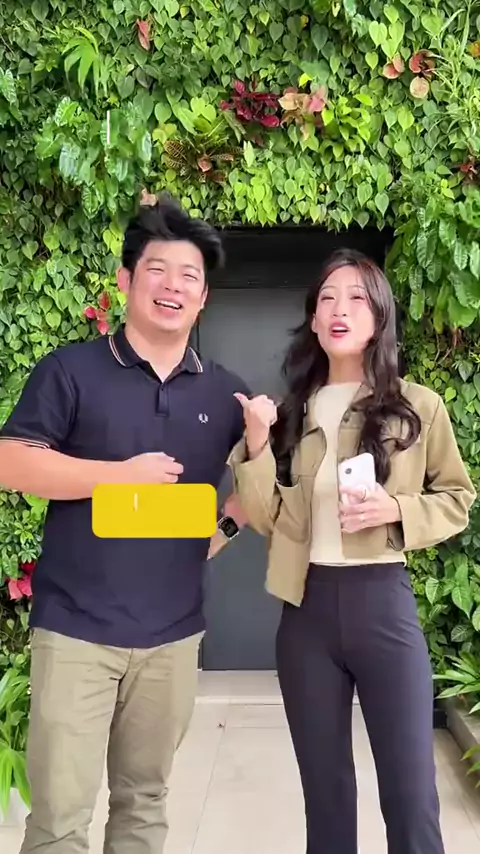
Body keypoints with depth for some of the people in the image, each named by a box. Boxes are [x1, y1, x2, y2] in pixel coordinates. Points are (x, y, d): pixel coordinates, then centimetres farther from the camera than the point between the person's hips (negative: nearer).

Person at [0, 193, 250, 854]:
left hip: (173, 632, 4)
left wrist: (227, 526, 2)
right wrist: (122, 474, -17)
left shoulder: (224, 393, 8)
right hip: (75, 628, -3)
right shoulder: (70, 371, -4)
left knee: (144, 800, 17)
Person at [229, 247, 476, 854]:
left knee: (411, 793, 3)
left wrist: (398, 510, -14)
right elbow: (265, 520, 4)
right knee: (324, 786, 15)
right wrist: (256, 445, -11)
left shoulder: (418, 407, -2)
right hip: (307, 607, 3)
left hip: (383, 602, -2)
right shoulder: (290, 411, 7)